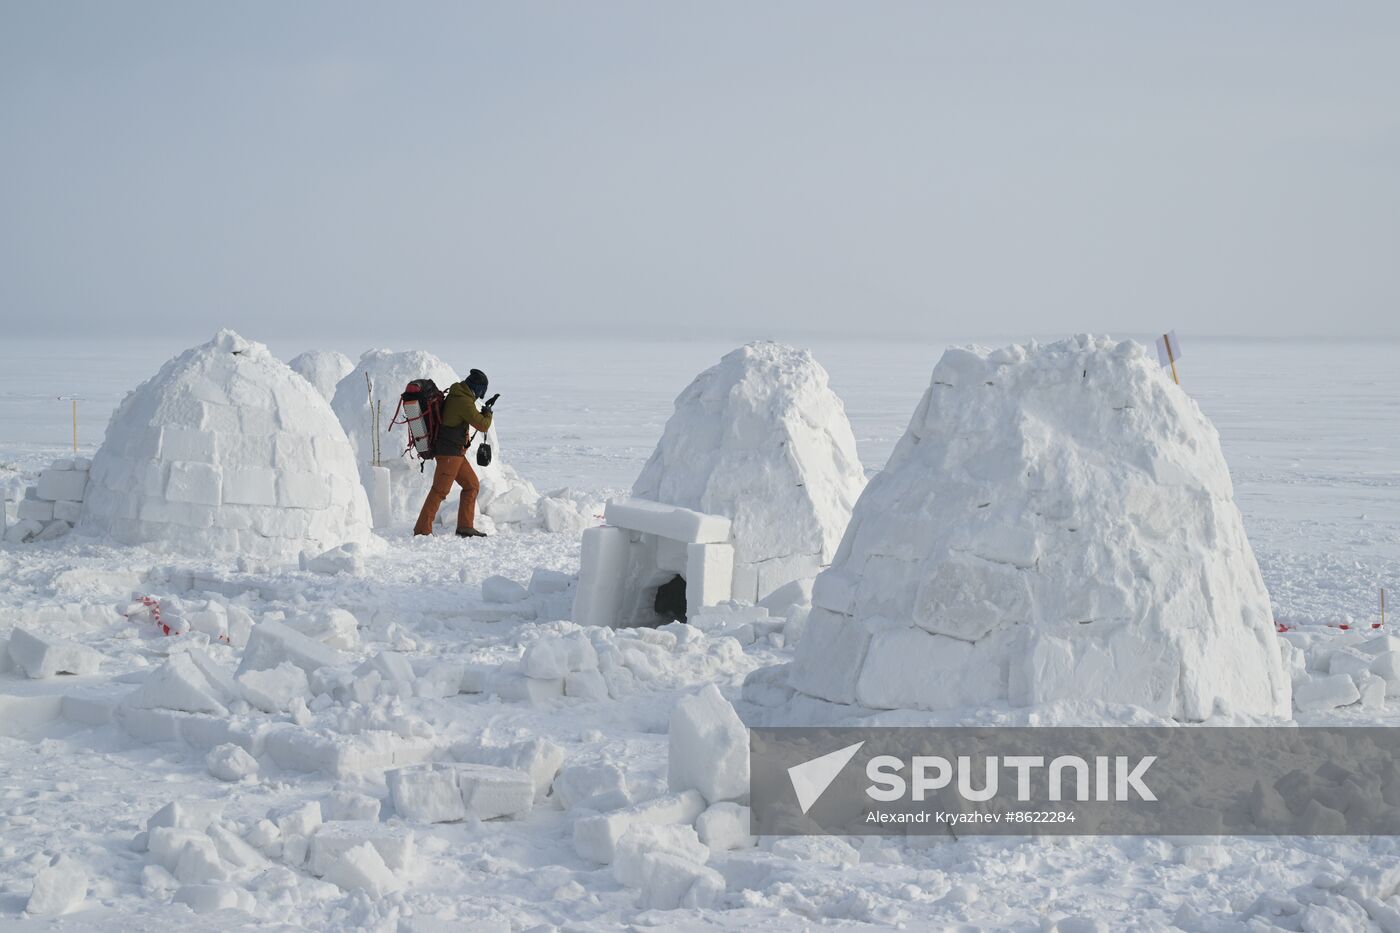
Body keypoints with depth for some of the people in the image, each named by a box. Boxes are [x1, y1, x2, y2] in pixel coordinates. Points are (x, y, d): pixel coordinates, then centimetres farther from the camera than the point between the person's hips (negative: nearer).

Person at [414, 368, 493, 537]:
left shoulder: (453, 396, 10)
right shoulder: (464, 402, -20)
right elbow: (482, 425, -15)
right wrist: (488, 414, 4)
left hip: (456, 453, 10)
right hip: (449, 453, -10)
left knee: (472, 485, 13)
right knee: (440, 490, -8)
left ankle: (465, 526, 13)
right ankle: (422, 530, -7)